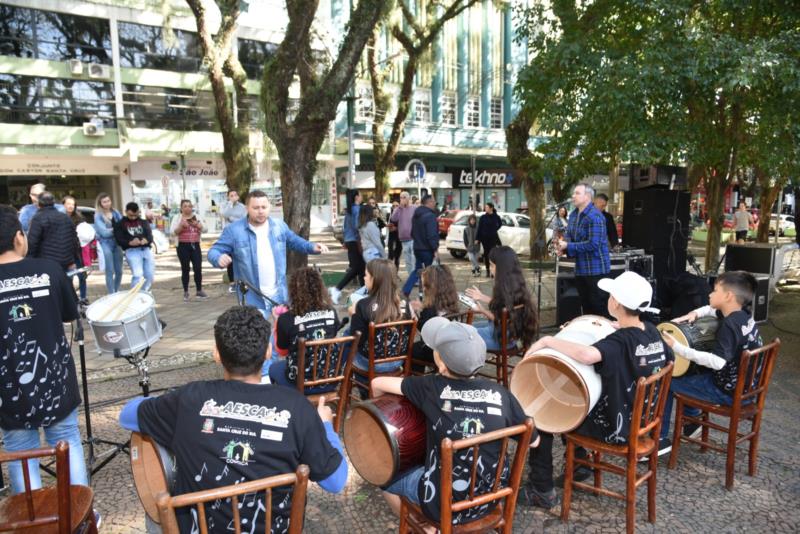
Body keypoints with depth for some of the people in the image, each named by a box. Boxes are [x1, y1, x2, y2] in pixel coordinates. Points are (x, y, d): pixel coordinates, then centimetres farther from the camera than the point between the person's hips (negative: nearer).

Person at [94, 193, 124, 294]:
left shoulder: (115, 212, 8)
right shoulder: (98, 216, -5)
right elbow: (104, 232, -14)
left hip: (117, 243, 5)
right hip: (106, 244, -5)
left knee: (119, 271, 9)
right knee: (110, 272, -4)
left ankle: (117, 293, 25)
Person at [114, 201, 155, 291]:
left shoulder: (144, 222, 18)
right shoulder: (120, 224, 8)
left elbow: (150, 236, 7)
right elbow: (119, 240, -3)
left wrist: (146, 240, -17)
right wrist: (130, 243, -22)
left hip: (146, 250, 4)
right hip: (132, 251, -4)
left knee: (150, 275, 4)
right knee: (137, 275, -18)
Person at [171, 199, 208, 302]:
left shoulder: (196, 217, 12)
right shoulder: (177, 217, 3)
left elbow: (204, 229, 5)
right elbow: (172, 232, -5)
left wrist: (197, 225, -12)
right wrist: (181, 226, -20)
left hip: (195, 246, 2)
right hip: (183, 246, -2)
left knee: (198, 268, -2)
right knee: (185, 269, 1)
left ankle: (199, 291, 9)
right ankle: (186, 293, 9)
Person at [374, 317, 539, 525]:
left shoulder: (432, 387, -17)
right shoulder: (500, 393, -12)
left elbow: (377, 383, -7)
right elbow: (533, 441, 1)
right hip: (491, 499, 4)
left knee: (387, 479, 22)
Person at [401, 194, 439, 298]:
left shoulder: (416, 215, 12)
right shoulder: (430, 216, -18)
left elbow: (413, 232, 21)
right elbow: (432, 235, -24)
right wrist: (435, 249, -20)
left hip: (417, 248, 8)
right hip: (427, 249, -8)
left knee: (417, 270, 17)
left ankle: (405, 291, 8)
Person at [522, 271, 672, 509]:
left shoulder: (619, 342, -29)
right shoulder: (652, 331, -5)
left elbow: (587, 355, -51)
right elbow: (668, 360, 15)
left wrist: (548, 340, -37)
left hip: (615, 428, -8)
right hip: (640, 420, 8)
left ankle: (542, 490, 10)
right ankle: (579, 464, 32)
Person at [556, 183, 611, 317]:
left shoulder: (595, 217, -20)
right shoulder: (573, 214, 9)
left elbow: (593, 244, -25)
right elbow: (569, 236, 13)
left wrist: (568, 246, -21)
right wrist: (563, 245, -11)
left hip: (596, 268, -9)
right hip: (580, 268, 9)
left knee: (598, 307, -1)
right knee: (585, 306, 19)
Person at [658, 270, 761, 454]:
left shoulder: (730, 325, -27)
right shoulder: (743, 316, 3)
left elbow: (717, 362, -38)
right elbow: (711, 309, 22)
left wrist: (677, 348, -38)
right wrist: (695, 313, 1)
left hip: (728, 392, -9)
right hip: (743, 386, 9)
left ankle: (660, 439, 3)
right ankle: (692, 422, 33)